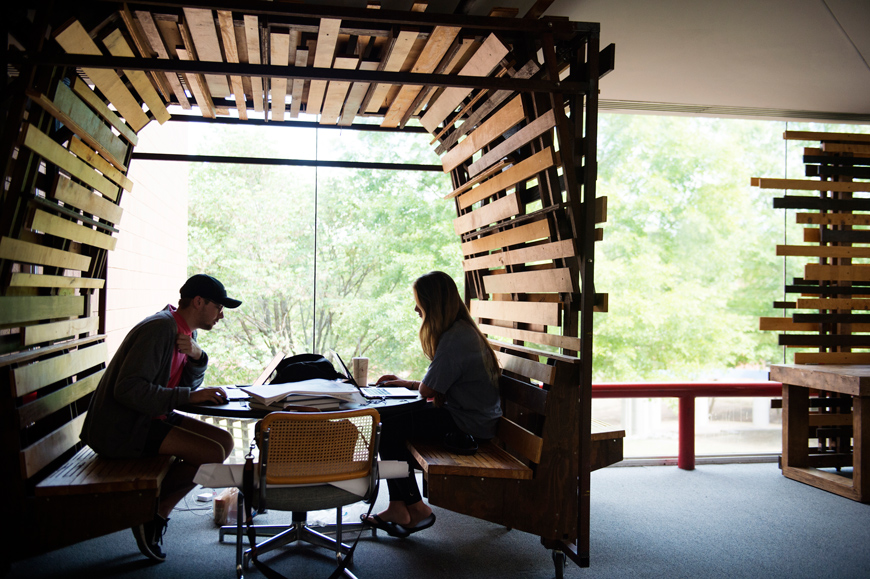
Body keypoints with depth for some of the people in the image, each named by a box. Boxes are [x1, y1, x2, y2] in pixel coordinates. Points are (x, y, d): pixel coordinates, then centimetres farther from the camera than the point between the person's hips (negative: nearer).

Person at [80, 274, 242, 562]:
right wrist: (188, 396, -26)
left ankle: (157, 512, 5)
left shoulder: (185, 331, 10)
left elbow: (189, 384, 11)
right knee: (213, 452, -20)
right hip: (121, 428, -10)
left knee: (224, 440, 0)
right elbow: (128, 389, -27)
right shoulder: (160, 328, -21)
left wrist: (197, 356, -10)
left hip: (150, 418, 10)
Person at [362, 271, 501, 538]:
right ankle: (398, 507, 8)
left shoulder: (454, 339, -21)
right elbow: (441, 385, 18)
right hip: (478, 418, 11)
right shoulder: (463, 330, 11)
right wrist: (403, 382, 19)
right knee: (392, 415, 8)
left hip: (468, 423, -11)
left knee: (387, 429, -10)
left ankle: (416, 509, 4)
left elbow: (429, 389, -15)